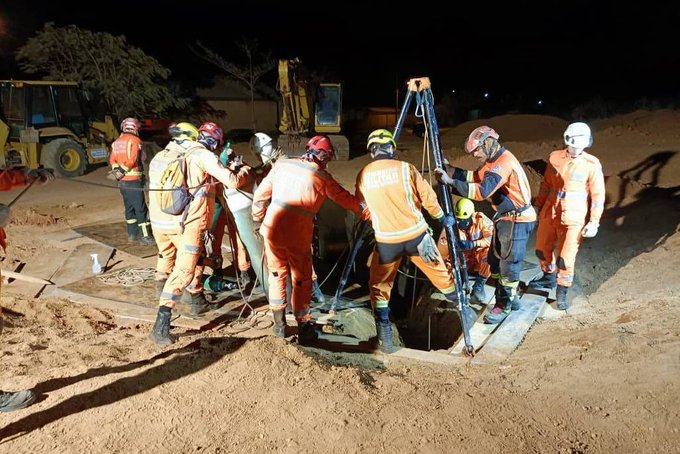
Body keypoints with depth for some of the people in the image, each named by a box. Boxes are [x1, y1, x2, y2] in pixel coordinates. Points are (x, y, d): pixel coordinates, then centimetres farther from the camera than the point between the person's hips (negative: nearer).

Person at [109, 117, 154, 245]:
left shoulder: (116, 142, 13)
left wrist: (117, 170, -5)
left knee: (129, 207, 16)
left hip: (122, 181, 7)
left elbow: (112, 160, 5)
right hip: (133, 180, -7)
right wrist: (122, 171, -11)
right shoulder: (135, 140, -9)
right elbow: (132, 159, -18)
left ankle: (132, 233, 21)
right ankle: (145, 236, -3)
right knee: (141, 208, -3)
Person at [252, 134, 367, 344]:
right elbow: (344, 197, 7)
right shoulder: (322, 177, -4)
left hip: (272, 230, 3)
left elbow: (260, 195, 5)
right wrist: (364, 209, 23)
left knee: (277, 275, 18)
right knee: (301, 281, 12)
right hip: (297, 236, -3)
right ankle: (304, 329, 20)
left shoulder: (282, 164, 3)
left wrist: (258, 220, 18)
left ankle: (279, 326, 27)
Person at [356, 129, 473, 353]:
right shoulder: (405, 168, -4)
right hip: (416, 234, 0)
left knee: (379, 286, 15)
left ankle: (385, 338, 6)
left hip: (386, 240, 0)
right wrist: (442, 217, 18)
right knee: (440, 273, 20)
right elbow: (428, 197, -1)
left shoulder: (363, 175, 2)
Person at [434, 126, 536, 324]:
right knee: (495, 260, 15)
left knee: (508, 264, -3)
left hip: (517, 219, -10)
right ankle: (510, 298, 28)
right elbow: (477, 177, 14)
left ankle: (504, 306, 7)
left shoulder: (504, 162, -24)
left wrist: (451, 182, -31)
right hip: (505, 217, 10)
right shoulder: (494, 160, 8)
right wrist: (452, 171, 0)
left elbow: (483, 190, -33)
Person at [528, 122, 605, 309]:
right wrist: (538, 205, 16)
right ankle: (549, 278, 44)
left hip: (573, 219, -5)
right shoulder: (555, 157, 0)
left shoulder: (592, 164, -12)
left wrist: (594, 222, -8)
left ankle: (562, 293, 17)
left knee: (566, 258, -2)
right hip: (549, 213, 5)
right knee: (542, 249, 18)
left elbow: (598, 195, -7)